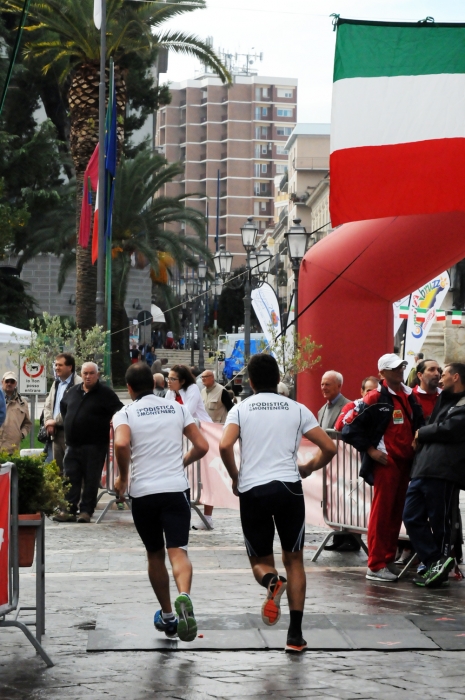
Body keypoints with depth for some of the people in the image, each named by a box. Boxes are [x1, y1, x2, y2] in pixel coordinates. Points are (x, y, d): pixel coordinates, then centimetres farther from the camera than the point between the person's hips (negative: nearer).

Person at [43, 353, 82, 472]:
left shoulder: (78, 384, -12)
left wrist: (55, 421, -12)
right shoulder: (56, 383, 18)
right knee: (58, 468, 11)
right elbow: (48, 405, 19)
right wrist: (48, 422, 1)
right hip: (56, 432, 8)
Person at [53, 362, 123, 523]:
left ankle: (86, 511, 3)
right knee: (70, 479, 3)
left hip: (94, 446, -5)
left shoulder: (105, 393, -6)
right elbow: (63, 406, 30)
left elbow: (119, 413, -9)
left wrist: (109, 425, -17)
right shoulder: (73, 392, 12)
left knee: (91, 480, -2)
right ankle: (69, 510, 6)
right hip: (73, 444, 5)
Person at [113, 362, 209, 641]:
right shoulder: (177, 408, 9)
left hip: (143, 493, 0)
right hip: (176, 489, 0)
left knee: (155, 555, 16)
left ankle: (167, 616, 26)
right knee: (178, 551, -9)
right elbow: (202, 446, 5)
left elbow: (121, 444, -20)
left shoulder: (125, 414, 1)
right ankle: (184, 597, -39)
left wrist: (123, 476, -4)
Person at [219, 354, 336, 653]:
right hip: (289, 487, 0)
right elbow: (329, 448, 4)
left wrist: (235, 477, 6)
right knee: (294, 560, 11)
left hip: (252, 490, 0)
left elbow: (225, 446, -10)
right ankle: (295, 634, 3)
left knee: (260, 559, 14)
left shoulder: (240, 409, 6)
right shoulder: (297, 409, 8)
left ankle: (271, 581, -23)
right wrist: (308, 468, 22)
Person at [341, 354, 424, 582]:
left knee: (397, 512, 10)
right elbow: (350, 428, -12)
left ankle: (389, 560, 18)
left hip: (405, 461, 7)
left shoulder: (410, 396, 12)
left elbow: (418, 424, 25)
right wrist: (371, 451, -12)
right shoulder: (375, 399, -10)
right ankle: (376, 566, -3)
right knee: (381, 512, -5)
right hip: (385, 462, -7)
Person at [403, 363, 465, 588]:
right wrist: (420, 438, 9)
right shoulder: (444, 400, 28)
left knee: (440, 523, -3)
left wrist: (421, 433, -1)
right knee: (412, 517, 3)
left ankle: (438, 564, 4)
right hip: (422, 468, 9)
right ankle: (434, 563, 0)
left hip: (443, 471, -9)